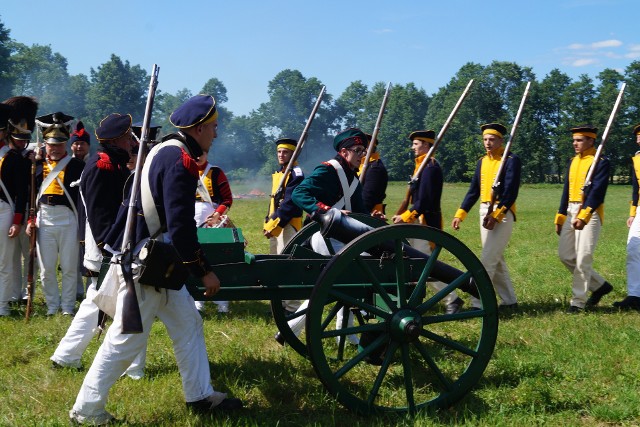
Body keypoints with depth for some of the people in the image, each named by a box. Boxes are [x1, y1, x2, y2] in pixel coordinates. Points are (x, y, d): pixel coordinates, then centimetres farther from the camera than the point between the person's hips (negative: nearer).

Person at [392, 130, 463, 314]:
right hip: (419, 221, 10)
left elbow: (424, 200, -22)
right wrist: (403, 216, 9)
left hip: (427, 222, -10)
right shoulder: (422, 165, 16)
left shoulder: (430, 167, -15)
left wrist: (404, 217, -17)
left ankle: (452, 300, 0)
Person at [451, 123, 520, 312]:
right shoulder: (482, 162, 13)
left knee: (488, 260, -13)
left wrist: (496, 215, -22)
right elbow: (473, 190, 13)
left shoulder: (511, 160, -8)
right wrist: (460, 214, 5)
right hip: (484, 212, 8)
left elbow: (511, 192, -15)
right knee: (497, 260, 13)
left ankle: (478, 303, -14)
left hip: (503, 213, -8)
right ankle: (509, 301, 24)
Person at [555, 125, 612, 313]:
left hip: (590, 212, -8)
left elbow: (597, 192, -18)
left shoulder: (601, 162, -8)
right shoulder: (573, 162, 15)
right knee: (565, 255, 7)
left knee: (583, 258, -6)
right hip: (571, 212, 8)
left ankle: (578, 301, 3)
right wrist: (559, 218, 17)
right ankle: (600, 285, 22)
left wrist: (583, 217, -27)